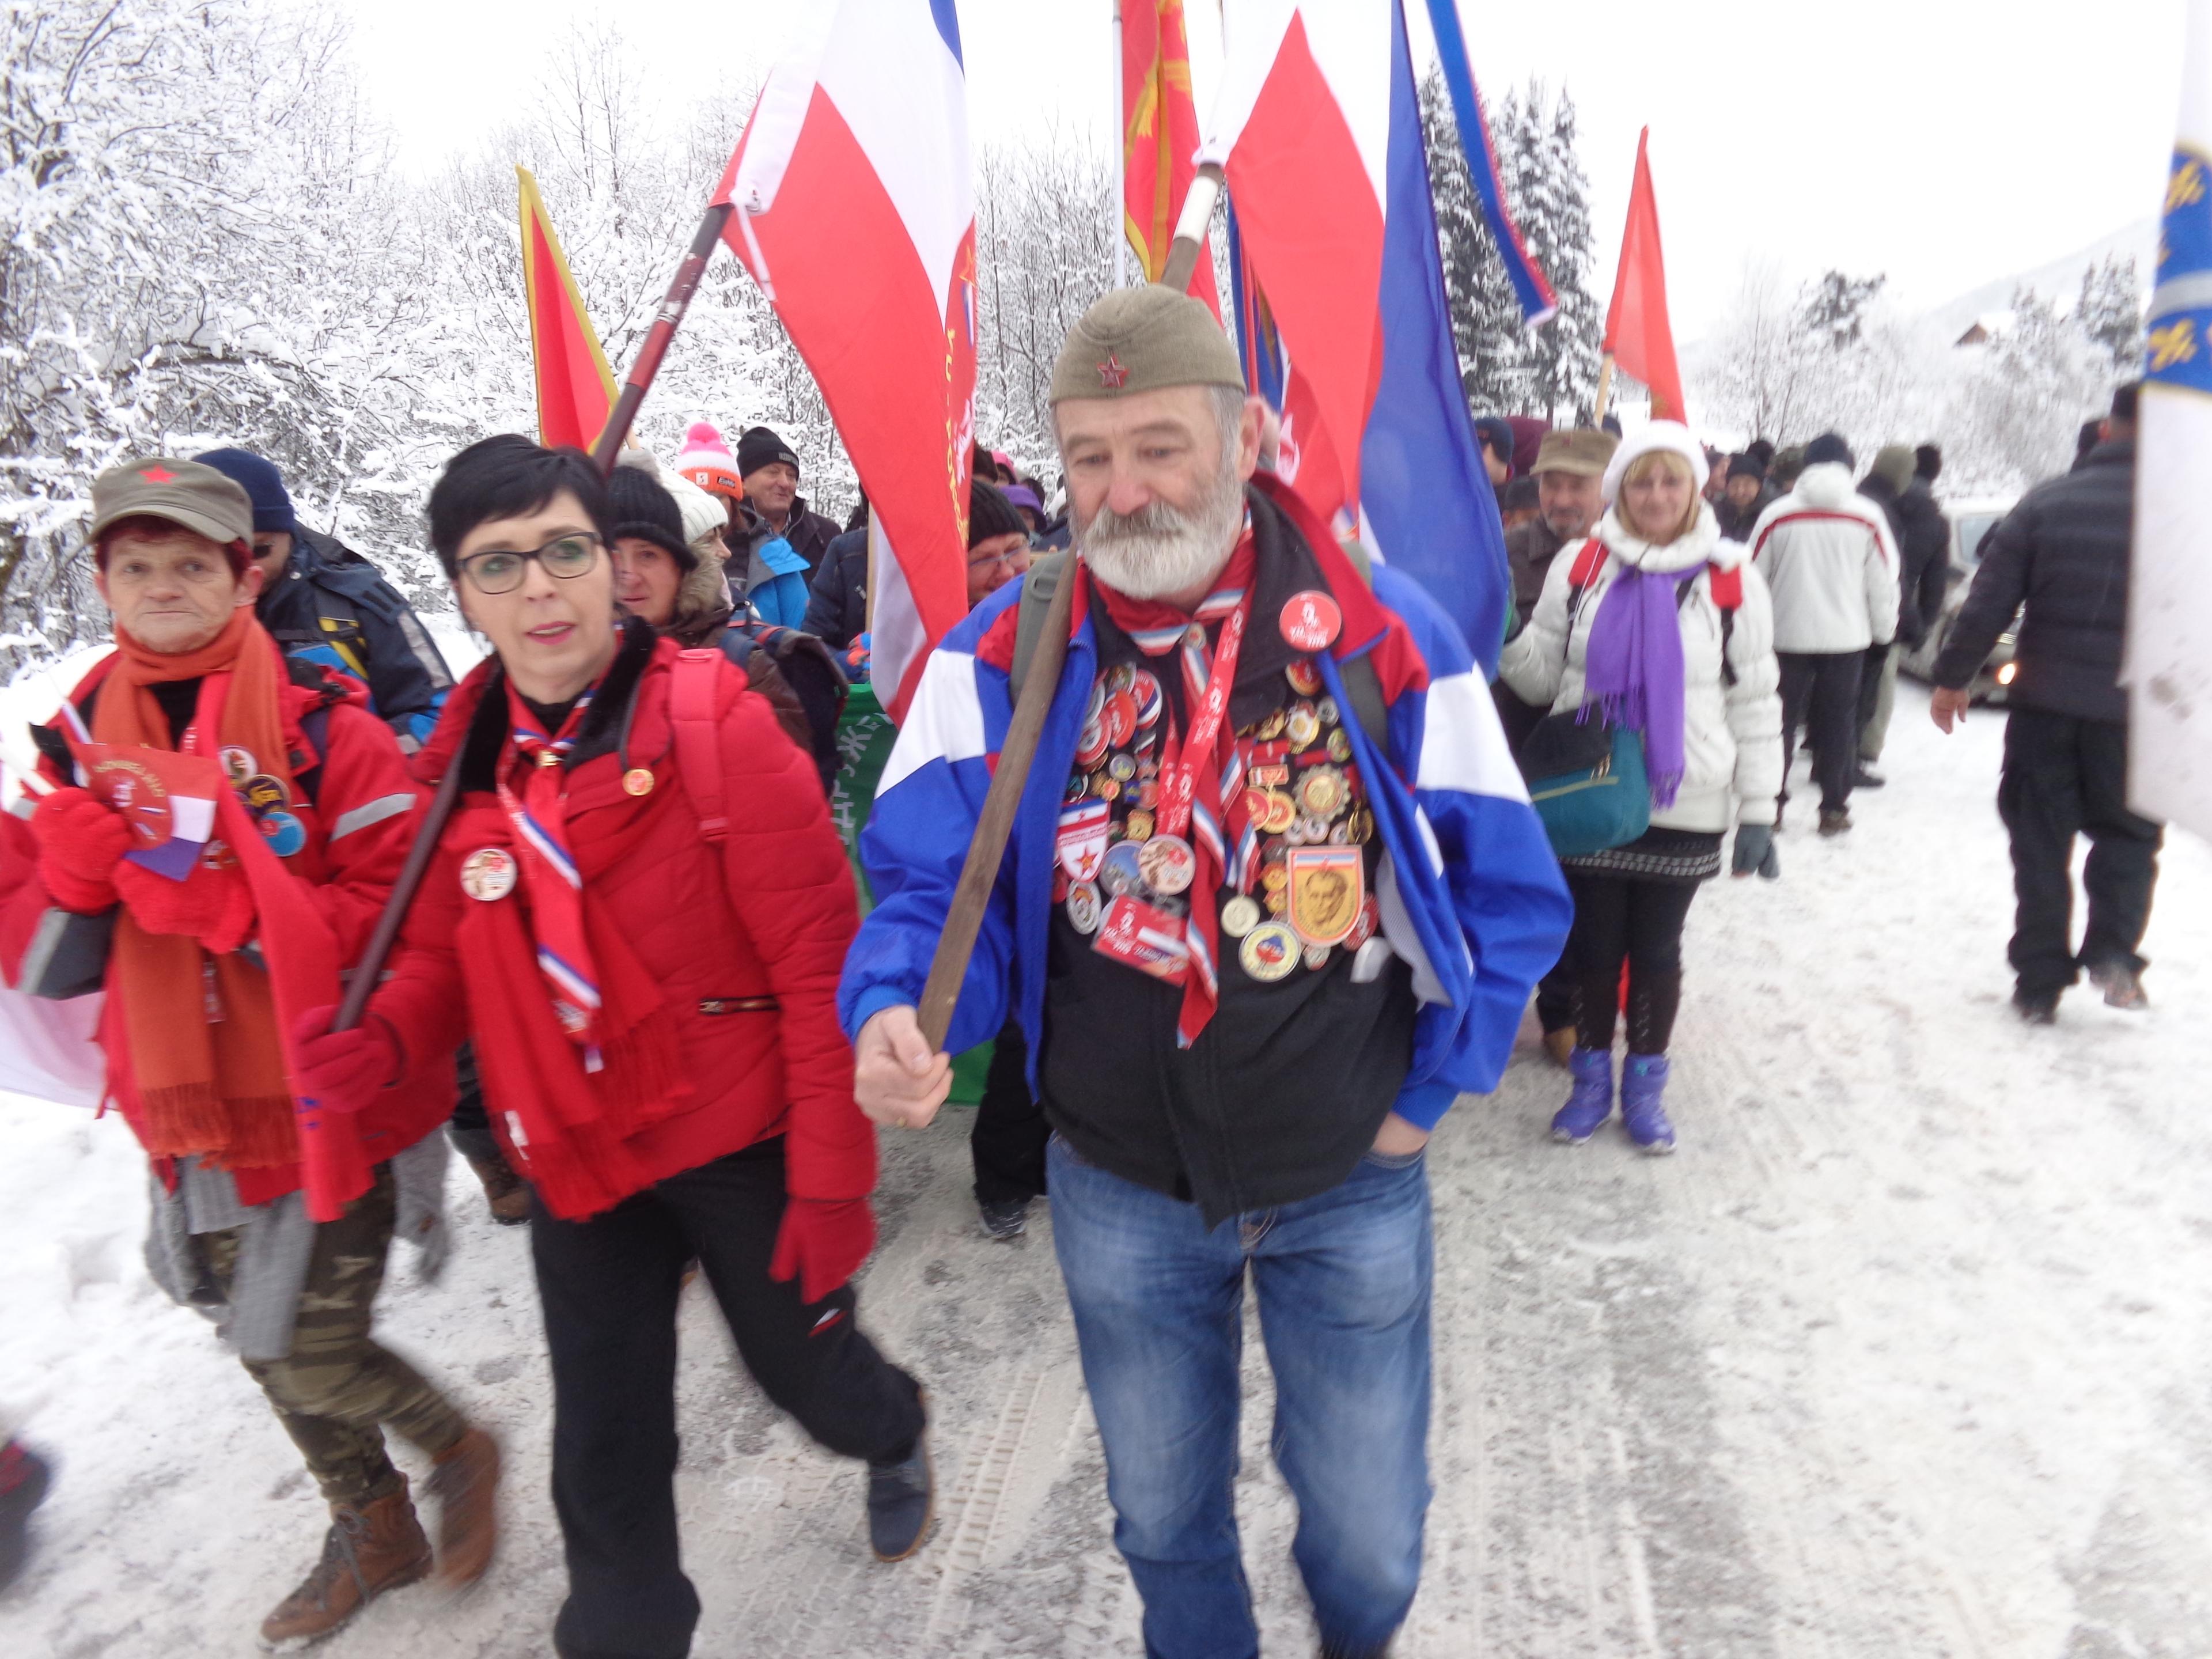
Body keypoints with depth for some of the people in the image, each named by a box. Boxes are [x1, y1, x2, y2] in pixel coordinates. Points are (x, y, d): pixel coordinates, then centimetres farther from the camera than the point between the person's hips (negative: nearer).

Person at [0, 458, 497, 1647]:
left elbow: (399, 913, -19)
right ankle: (372, 1533, 44)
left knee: (305, 1351, -3)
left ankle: (457, 1448, 30)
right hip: (194, 1117, 6)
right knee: (267, 1348, 19)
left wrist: (221, 899, -27)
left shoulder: (323, 727, -11)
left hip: (328, 1097, -6)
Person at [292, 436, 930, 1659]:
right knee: (604, 1453, 14)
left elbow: (820, 963, -17)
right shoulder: (463, 756, -2)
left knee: (802, 1367, 18)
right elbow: (448, 952, 10)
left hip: (741, 1144, -3)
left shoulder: (714, 721, -18)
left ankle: (893, 1434, 54)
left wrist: (831, 1181, -16)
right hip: (574, 1160, 4)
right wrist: (385, 1036, -12)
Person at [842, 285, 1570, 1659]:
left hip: (1353, 1184, 0)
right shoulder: (1004, 655, -11)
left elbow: (1510, 894, -4)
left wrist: (1426, 1094, -2)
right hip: (1122, 1190, 1)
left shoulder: (1389, 639, -13)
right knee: (1164, 1517, 23)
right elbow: (932, 884, -9)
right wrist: (894, 1009, -30)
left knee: (1370, 1529, 20)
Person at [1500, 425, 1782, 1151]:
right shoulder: (1581, 568, 0)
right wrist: (1504, 634, -13)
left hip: (1685, 807, -1)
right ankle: (1591, 1079, 26)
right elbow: (1541, 676, 6)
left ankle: (1645, 1085, 26)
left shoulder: (1731, 578, -2)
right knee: (1594, 944, 9)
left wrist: (1757, 811, -1)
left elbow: (1754, 702, 1)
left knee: (1657, 948, 10)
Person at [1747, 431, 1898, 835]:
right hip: (1847, 635, 0)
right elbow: (1884, 582, 1)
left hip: (1788, 634, 0)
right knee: (1839, 722, 8)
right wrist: (1884, 630, 14)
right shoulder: (1869, 517, -3)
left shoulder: (1776, 515, -4)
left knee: (1782, 720, 7)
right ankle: (1834, 808, 10)